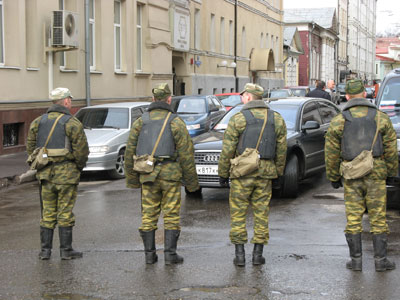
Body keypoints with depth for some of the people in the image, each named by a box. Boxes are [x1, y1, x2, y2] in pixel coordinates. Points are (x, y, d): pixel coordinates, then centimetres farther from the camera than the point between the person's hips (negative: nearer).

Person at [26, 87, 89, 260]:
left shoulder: (38, 122, 8)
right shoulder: (72, 123, -8)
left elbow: (30, 147, 9)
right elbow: (81, 150, -11)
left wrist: (39, 167, 15)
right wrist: (79, 167, 5)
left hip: (44, 174, 5)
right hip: (67, 174, -4)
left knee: (47, 213, 11)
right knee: (65, 212, 2)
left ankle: (45, 250, 12)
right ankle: (66, 250, 7)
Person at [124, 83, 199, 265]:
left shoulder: (140, 122, 5)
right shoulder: (175, 122, -4)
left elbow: (130, 153, 6)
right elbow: (186, 153, -6)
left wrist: (132, 179, 13)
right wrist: (191, 181, 1)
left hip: (148, 175, 3)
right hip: (170, 174, -3)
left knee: (149, 215, 9)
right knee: (171, 215, 3)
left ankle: (149, 253, 11)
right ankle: (170, 254, 3)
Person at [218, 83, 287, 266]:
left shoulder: (238, 119, -6)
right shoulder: (277, 119, 5)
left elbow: (227, 150, -6)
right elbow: (281, 150, 8)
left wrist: (223, 174, 3)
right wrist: (278, 172, 18)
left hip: (242, 173, -3)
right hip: (265, 173, 3)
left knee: (238, 213, 5)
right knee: (261, 213, 10)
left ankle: (239, 254, 4)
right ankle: (258, 254, 12)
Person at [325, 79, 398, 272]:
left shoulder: (338, 121, 1)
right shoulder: (381, 118, 1)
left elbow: (331, 153, 3)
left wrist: (333, 177, 12)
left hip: (351, 176, 0)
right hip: (376, 174, 0)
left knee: (353, 219, 6)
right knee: (378, 218, 6)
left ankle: (356, 260, 8)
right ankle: (380, 259, 8)